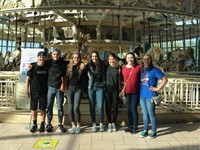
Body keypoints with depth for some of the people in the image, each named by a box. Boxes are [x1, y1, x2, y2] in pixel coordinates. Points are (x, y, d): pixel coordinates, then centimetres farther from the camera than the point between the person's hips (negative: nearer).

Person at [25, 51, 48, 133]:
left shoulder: (46, 68, 1)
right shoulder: (33, 67, -6)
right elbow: (28, 78, -4)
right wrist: (27, 90, -8)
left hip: (44, 92, 1)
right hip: (34, 92, -1)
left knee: (43, 109, 7)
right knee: (33, 109, 7)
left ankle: (42, 125, 21)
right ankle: (34, 124, 24)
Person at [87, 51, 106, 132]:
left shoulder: (102, 65, 2)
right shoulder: (89, 65, 1)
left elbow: (104, 76, 8)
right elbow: (88, 76, 7)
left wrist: (103, 84, 4)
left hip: (100, 88, -1)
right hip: (91, 88, 1)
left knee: (100, 106, -3)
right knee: (92, 107, 5)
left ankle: (101, 124, 12)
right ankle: (94, 124, 16)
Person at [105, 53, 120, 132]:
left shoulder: (119, 68, 1)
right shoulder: (106, 67, 2)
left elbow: (120, 78, 5)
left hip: (115, 89, 0)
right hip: (107, 88, 1)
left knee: (115, 107, 6)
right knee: (108, 107, 5)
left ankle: (114, 123, 21)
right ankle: (109, 123, 18)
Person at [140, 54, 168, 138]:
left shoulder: (155, 70, -5)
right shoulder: (142, 70, 13)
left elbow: (165, 79, -10)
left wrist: (157, 88, -11)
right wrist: (141, 89, 11)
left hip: (150, 96, -6)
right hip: (142, 95, 6)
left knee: (151, 114, 1)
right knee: (144, 113, 13)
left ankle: (153, 131, 15)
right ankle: (145, 130, 24)